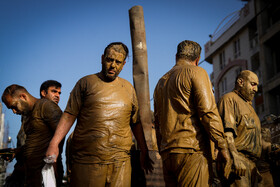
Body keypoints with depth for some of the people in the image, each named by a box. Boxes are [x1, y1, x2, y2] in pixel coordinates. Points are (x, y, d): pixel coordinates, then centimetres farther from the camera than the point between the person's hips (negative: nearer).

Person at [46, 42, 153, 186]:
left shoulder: (128, 88, 16)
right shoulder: (86, 83, 7)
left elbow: (136, 122, 20)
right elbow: (69, 115, 2)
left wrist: (144, 153, 20)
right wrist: (54, 143, -9)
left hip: (120, 162, 2)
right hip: (87, 161, -2)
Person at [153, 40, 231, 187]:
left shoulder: (161, 82, 22)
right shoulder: (196, 72, 0)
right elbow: (207, 110, -11)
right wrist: (222, 146, -12)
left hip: (167, 154, 7)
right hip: (192, 150, -7)